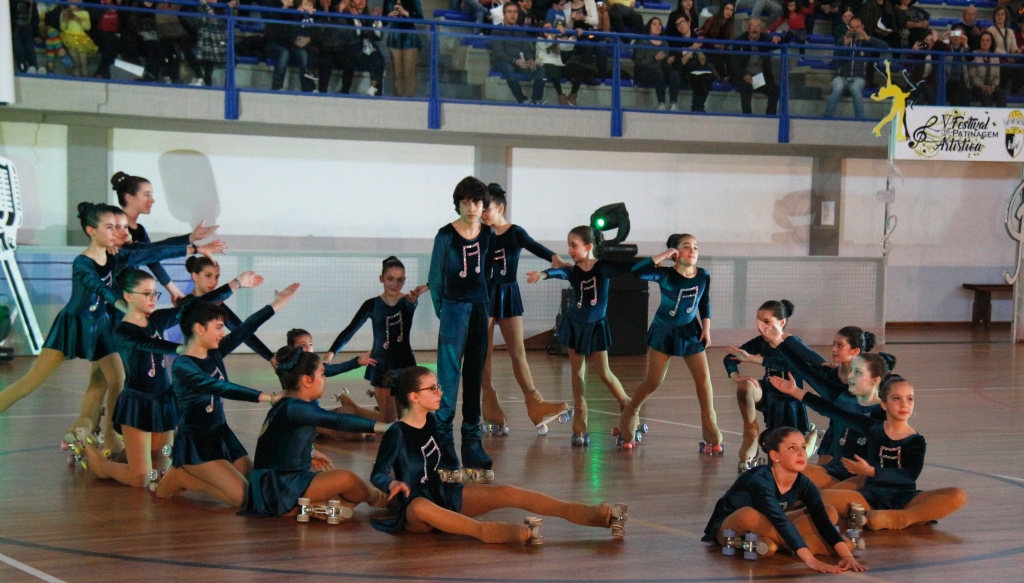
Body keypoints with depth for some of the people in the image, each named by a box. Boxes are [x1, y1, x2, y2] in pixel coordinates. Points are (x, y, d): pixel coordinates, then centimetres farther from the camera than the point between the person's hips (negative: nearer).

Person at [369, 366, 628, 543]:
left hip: (443, 494, 6)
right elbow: (378, 474, -22)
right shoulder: (396, 433, -18)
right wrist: (393, 484, -41)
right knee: (421, 507, -44)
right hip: (414, 507, -6)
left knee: (506, 493, -13)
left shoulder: (432, 421, 3)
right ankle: (488, 531, -60)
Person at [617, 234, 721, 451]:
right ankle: (630, 415, 24)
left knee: (703, 378, -1)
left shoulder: (703, 276, -7)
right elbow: (637, 271, -35)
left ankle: (711, 432, 7)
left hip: (690, 331, 3)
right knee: (653, 382, 1)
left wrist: (706, 328, 2)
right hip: (663, 332, -3)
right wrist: (663, 256, -34)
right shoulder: (665, 275, -19)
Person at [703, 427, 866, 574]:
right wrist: (810, 560, -54)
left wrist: (847, 555, -37)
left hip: (764, 527, 7)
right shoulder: (760, 480, -33)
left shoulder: (803, 484, -14)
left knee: (830, 512, -8)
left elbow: (823, 520, -22)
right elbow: (780, 521, -44)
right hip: (728, 530, -7)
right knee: (749, 515, -43)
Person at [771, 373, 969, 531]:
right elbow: (832, 411, 5)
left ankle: (897, 518, -30)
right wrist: (795, 391, 2)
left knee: (958, 496, -26)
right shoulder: (873, 428, 6)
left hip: (904, 497, -1)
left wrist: (871, 471, -24)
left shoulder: (916, 440, 2)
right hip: (873, 495, 1)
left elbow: (910, 475, -14)